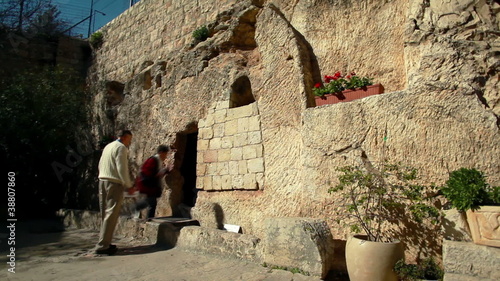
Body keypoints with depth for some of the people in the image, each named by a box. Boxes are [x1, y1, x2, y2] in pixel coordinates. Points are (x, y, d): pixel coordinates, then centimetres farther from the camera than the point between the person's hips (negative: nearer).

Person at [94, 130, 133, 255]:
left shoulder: (108, 146, 18)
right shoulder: (121, 147, -9)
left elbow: (100, 165, 21)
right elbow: (122, 169, -16)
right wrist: (128, 185, -10)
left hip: (102, 181, 9)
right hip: (114, 184, -9)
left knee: (105, 214, 13)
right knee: (111, 215, -7)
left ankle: (103, 242, 18)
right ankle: (102, 246, -9)